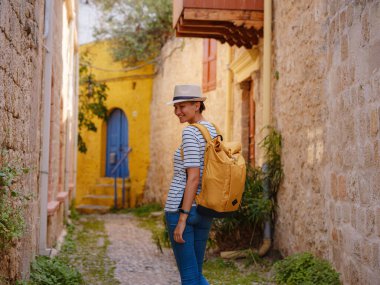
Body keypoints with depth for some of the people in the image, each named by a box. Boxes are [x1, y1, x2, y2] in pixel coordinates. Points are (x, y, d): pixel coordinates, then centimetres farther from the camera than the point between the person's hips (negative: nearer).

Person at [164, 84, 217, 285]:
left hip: (180, 208, -8)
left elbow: (193, 178, -20)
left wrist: (182, 219, -20)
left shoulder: (190, 132, -14)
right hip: (203, 210, 8)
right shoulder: (213, 132, 12)